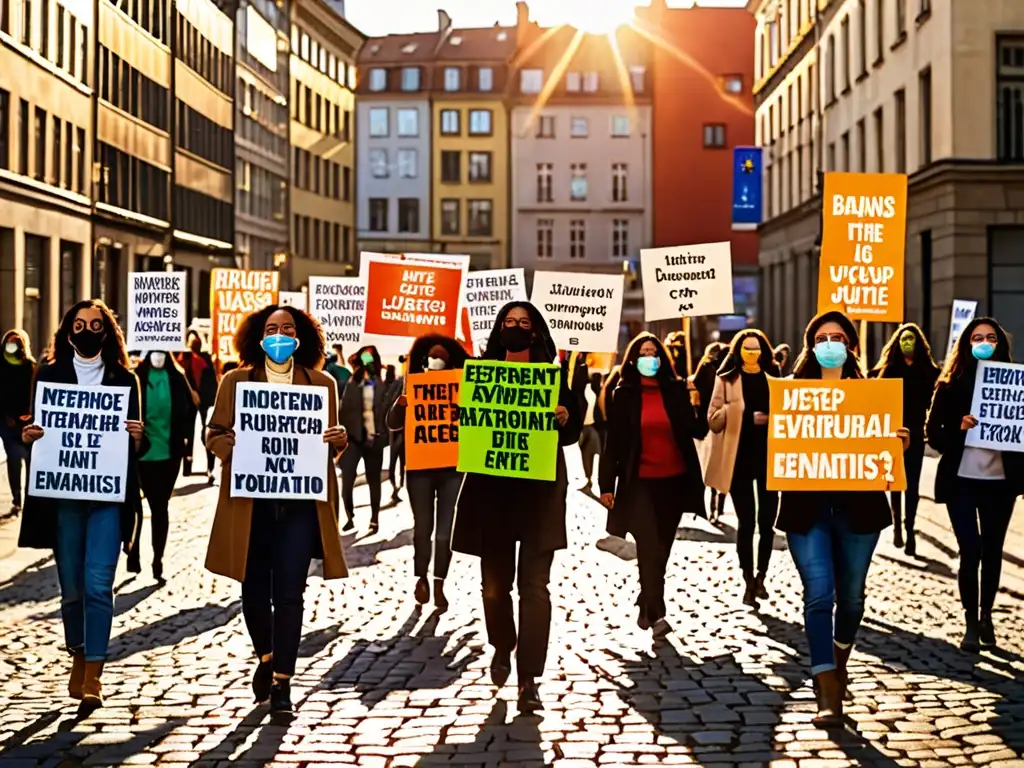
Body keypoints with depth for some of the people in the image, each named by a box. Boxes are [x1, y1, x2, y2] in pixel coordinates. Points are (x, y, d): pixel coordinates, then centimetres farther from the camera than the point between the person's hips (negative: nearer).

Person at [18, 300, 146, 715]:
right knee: (71, 587, 9)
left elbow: (138, 445, 8)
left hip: (109, 496, -1)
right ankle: (78, 659, 30)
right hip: (62, 495, 2)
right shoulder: (49, 376, 8)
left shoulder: (124, 379, 7)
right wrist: (29, 436, -12)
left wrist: (137, 436, -13)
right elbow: (38, 432, 10)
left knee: (98, 584, -11)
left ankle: (93, 678, -7)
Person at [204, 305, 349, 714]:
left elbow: (331, 444, 14)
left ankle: (282, 680, 4)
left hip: (301, 501, -1)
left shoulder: (323, 383, 10)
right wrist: (232, 445, -13)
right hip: (250, 502, 1)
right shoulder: (235, 382, 8)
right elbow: (214, 434, 9)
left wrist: (339, 441, -9)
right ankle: (266, 657, 36)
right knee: (254, 589, 8)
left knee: (289, 594, -5)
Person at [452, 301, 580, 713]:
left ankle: (529, 679, -3)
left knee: (534, 584, -5)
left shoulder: (554, 376, 4)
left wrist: (564, 419, -21)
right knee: (495, 581, 9)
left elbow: (572, 433, 1)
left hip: (540, 491, -1)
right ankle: (502, 646, 37)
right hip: (490, 488, 2)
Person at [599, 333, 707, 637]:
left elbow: (698, 432, 0)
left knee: (661, 549, 11)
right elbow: (613, 442, 0)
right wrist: (607, 484, -3)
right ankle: (656, 614, -10)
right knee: (649, 550, -11)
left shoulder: (676, 390, 3)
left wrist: (698, 407, -19)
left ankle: (645, 604, 27)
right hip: (639, 482, -3)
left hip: (674, 481, 3)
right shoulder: (624, 395, -1)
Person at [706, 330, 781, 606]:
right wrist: (746, 414, -16)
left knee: (767, 520, 5)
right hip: (739, 458, -2)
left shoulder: (773, 377, 8)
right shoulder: (727, 379, 1)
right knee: (746, 522, 0)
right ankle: (749, 581, 10)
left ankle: (761, 576, 22)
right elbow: (713, 420, -5)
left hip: (769, 456, 2)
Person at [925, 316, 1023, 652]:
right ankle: (971, 622, 9)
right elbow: (932, 432, -2)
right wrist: (959, 429, -20)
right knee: (971, 551, -6)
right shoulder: (952, 385, -1)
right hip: (961, 479, -2)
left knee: (992, 550, 11)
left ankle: (986, 615, 29)